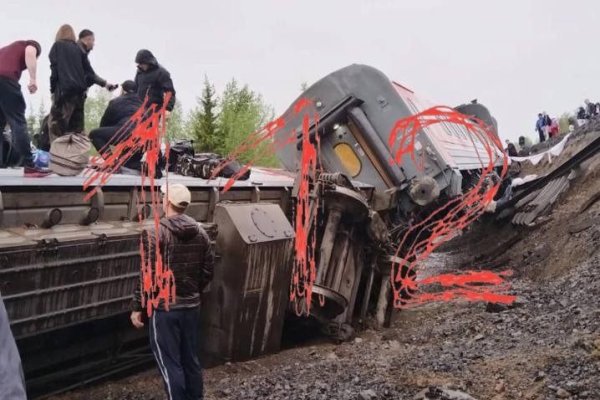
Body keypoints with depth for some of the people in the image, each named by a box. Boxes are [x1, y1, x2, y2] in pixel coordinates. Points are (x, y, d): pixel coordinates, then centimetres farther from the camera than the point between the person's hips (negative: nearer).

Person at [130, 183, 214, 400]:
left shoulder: (155, 234, -14)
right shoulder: (200, 232, 3)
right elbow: (208, 271, 8)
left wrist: (137, 307, -7)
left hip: (164, 308, -6)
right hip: (191, 305, 6)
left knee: (169, 362, 3)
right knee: (190, 358, 16)